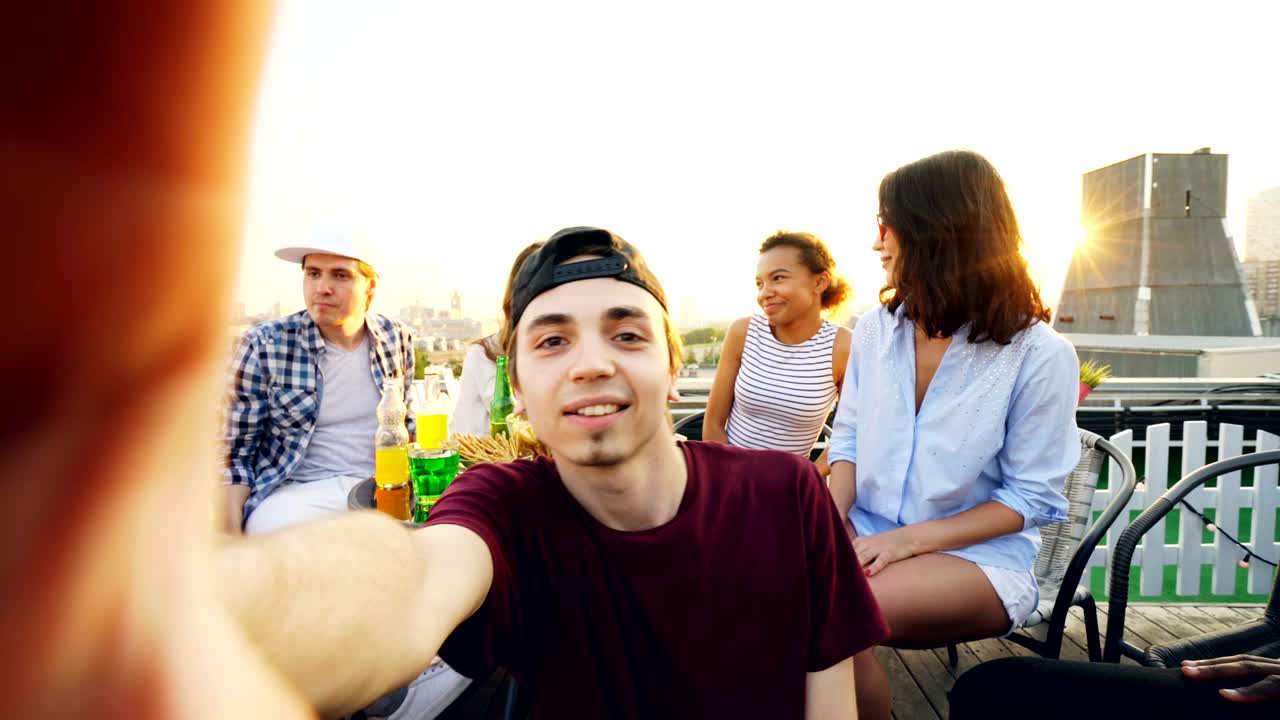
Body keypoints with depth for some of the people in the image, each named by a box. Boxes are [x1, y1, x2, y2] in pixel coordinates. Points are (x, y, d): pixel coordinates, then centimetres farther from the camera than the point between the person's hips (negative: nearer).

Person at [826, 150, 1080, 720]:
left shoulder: (1040, 355, -10)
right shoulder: (875, 328, 5)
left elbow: (1031, 497, -8)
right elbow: (847, 441, 7)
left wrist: (910, 539, -18)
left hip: (978, 554, -3)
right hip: (867, 536, 4)